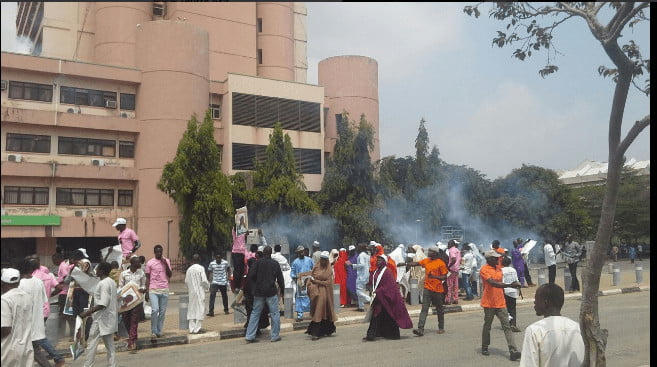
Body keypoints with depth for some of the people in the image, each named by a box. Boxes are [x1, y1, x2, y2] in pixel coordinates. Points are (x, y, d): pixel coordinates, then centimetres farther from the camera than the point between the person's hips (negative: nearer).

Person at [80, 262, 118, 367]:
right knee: (110, 345, 11)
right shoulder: (112, 282, 10)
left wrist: (88, 312, -22)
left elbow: (103, 304, -24)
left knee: (91, 344, 1)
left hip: (101, 319, -9)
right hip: (109, 318, 9)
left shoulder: (103, 284, -18)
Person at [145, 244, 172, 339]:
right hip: (153, 290, -3)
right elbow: (147, 278, 5)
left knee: (162, 311, 4)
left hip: (164, 290, 3)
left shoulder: (166, 261, 9)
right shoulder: (150, 263, 3)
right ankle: (153, 332, -5)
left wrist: (165, 264, -8)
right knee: (155, 310, -15)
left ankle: (159, 331, 13)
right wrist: (147, 291, 0)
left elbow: (170, 275, 4)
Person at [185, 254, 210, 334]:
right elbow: (204, 280, -13)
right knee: (199, 309, -1)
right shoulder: (201, 268, -10)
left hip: (191, 292, 5)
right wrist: (207, 286, 6)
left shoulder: (189, 269, 4)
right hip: (200, 292, -5)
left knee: (192, 310, 10)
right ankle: (197, 329, -3)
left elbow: (186, 281, 8)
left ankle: (191, 328, 11)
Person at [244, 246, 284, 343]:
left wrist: (256, 283, 11)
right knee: (274, 313, 7)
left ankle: (250, 336, 8)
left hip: (258, 292, 1)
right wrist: (281, 290, 16)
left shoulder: (258, 262, -2)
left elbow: (251, 276, -8)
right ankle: (275, 336, 8)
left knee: (255, 313, 9)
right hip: (271, 292, -1)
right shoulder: (275, 264, 1)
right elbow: (280, 279, 4)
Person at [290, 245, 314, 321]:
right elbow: (292, 273, 5)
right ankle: (299, 315, 2)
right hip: (300, 282, -1)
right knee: (300, 298, -2)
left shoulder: (309, 260, 6)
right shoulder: (295, 262, 3)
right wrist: (294, 277, -14)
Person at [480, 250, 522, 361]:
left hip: (501, 303, 6)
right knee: (487, 326, 9)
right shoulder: (484, 270, -13)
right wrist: (509, 285, -37)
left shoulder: (499, 269, 11)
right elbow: (493, 283, -28)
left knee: (507, 327, -3)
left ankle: (513, 351, -8)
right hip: (489, 304, -6)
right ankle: (484, 348, 26)